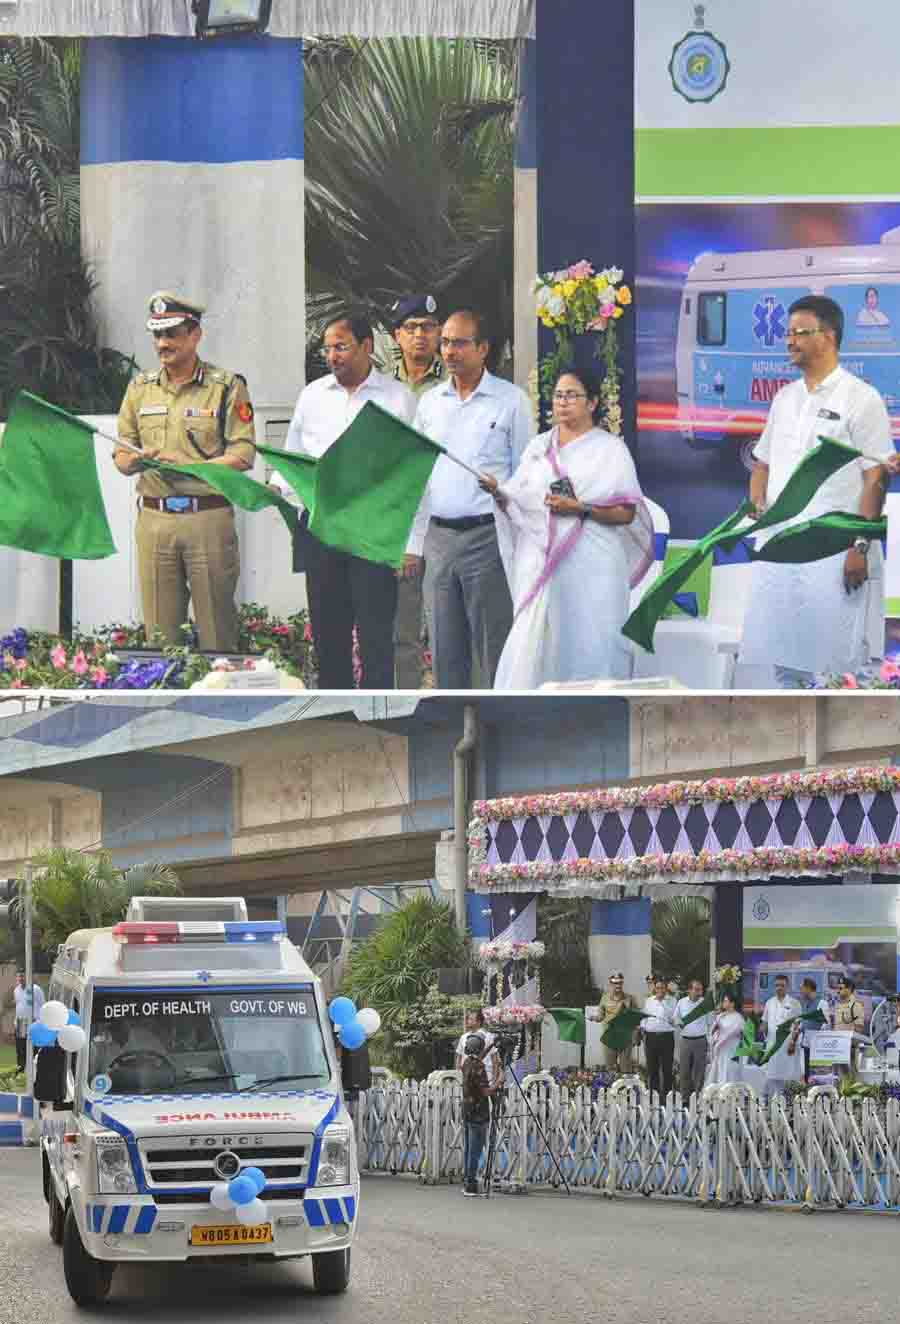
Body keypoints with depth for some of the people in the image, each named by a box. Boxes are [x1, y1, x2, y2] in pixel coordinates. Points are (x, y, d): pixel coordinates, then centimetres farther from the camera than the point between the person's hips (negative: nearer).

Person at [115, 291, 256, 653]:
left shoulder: (227, 387, 1)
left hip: (209, 515, -3)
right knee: (159, 631, 4)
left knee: (217, 630, 0)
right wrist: (142, 459, -9)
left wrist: (188, 466, -17)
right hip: (153, 517, 4)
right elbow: (122, 458, 15)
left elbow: (242, 456, -5)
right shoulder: (140, 388, 14)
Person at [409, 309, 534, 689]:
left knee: (494, 650, -3)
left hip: (488, 539, -5)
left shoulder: (511, 401, -1)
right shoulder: (429, 402, 12)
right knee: (445, 653, 8)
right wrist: (414, 543, 10)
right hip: (439, 539, 5)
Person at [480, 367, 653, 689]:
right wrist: (498, 493, -7)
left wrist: (582, 509, -14)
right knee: (532, 646, -5)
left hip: (590, 570, -3)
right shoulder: (538, 447, 16)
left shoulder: (610, 450, 5)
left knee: (589, 646, -5)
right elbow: (518, 506, 13)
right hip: (542, 563, 3)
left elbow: (627, 513, -3)